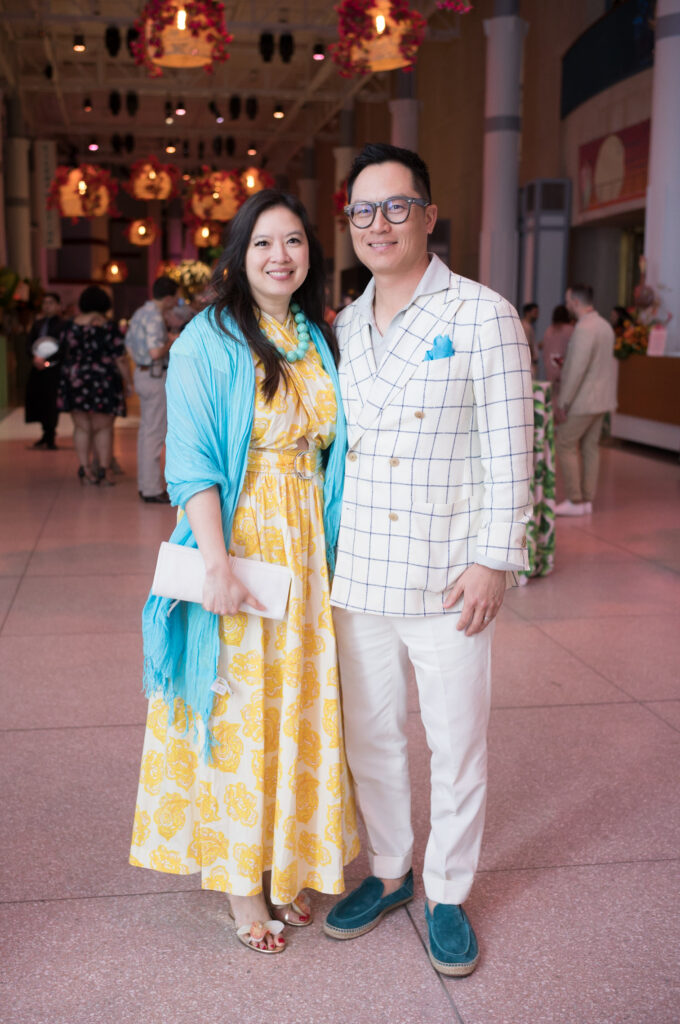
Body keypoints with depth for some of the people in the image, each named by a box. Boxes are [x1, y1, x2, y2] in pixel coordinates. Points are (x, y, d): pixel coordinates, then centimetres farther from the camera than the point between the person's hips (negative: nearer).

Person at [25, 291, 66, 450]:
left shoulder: (62, 325, -3)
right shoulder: (38, 324, 15)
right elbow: (30, 343, 9)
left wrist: (46, 360, -17)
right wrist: (35, 357, -10)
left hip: (53, 369, -5)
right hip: (38, 368, 5)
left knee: (51, 404, -6)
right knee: (36, 400, 6)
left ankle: (50, 438, 4)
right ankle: (47, 435, 22)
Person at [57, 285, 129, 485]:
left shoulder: (69, 326, 1)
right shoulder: (108, 327, -10)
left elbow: (63, 350, 12)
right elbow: (120, 359, -11)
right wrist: (127, 381, -2)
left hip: (75, 383, 3)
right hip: (103, 383, -3)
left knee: (81, 427, 12)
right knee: (103, 427, 8)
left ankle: (84, 468, 10)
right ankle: (104, 469, 10)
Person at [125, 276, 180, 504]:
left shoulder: (140, 313, 13)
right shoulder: (155, 317, -17)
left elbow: (129, 346, 20)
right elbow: (155, 352, -26)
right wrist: (171, 342, -10)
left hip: (142, 372, 10)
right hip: (155, 376, -10)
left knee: (146, 430, 14)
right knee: (154, 432, -7)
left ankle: (145, 484, 21)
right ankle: (152, 489, -3)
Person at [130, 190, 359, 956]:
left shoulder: (315, 340, 10)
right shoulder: (207, 340, -9)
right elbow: (192, 462, -14)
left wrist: (329, 551, 8)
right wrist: (219, 566, -22)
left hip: (306, 549, 6)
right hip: (238, 545, -5)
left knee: (297, 708, 12)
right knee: (238, 712, 4)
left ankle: (281, 863, 30)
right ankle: (239, 877, 21)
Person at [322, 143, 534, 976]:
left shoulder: (482, 316, -6)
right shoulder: (343, 328, 9)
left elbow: (510, 451, -8)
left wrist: (493, 562, -12)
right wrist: (324, 553, 11)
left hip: (447, 578, -4)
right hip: (357, 573, 5)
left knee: (456, 743, 7)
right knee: (369, 734, 15)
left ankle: (447, 893, 27)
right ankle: (388, 871, 36)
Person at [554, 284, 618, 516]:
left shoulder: (584, 329, -19)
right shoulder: (605, 326, 11)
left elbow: (577, 369, -22)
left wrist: (562, 404, -19)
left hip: (583, 400, -9)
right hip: (600, 398, 9)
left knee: (565, 445, -2)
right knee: (590, 447, 11)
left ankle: (575, 501, 0)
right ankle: (587, 500, 15)